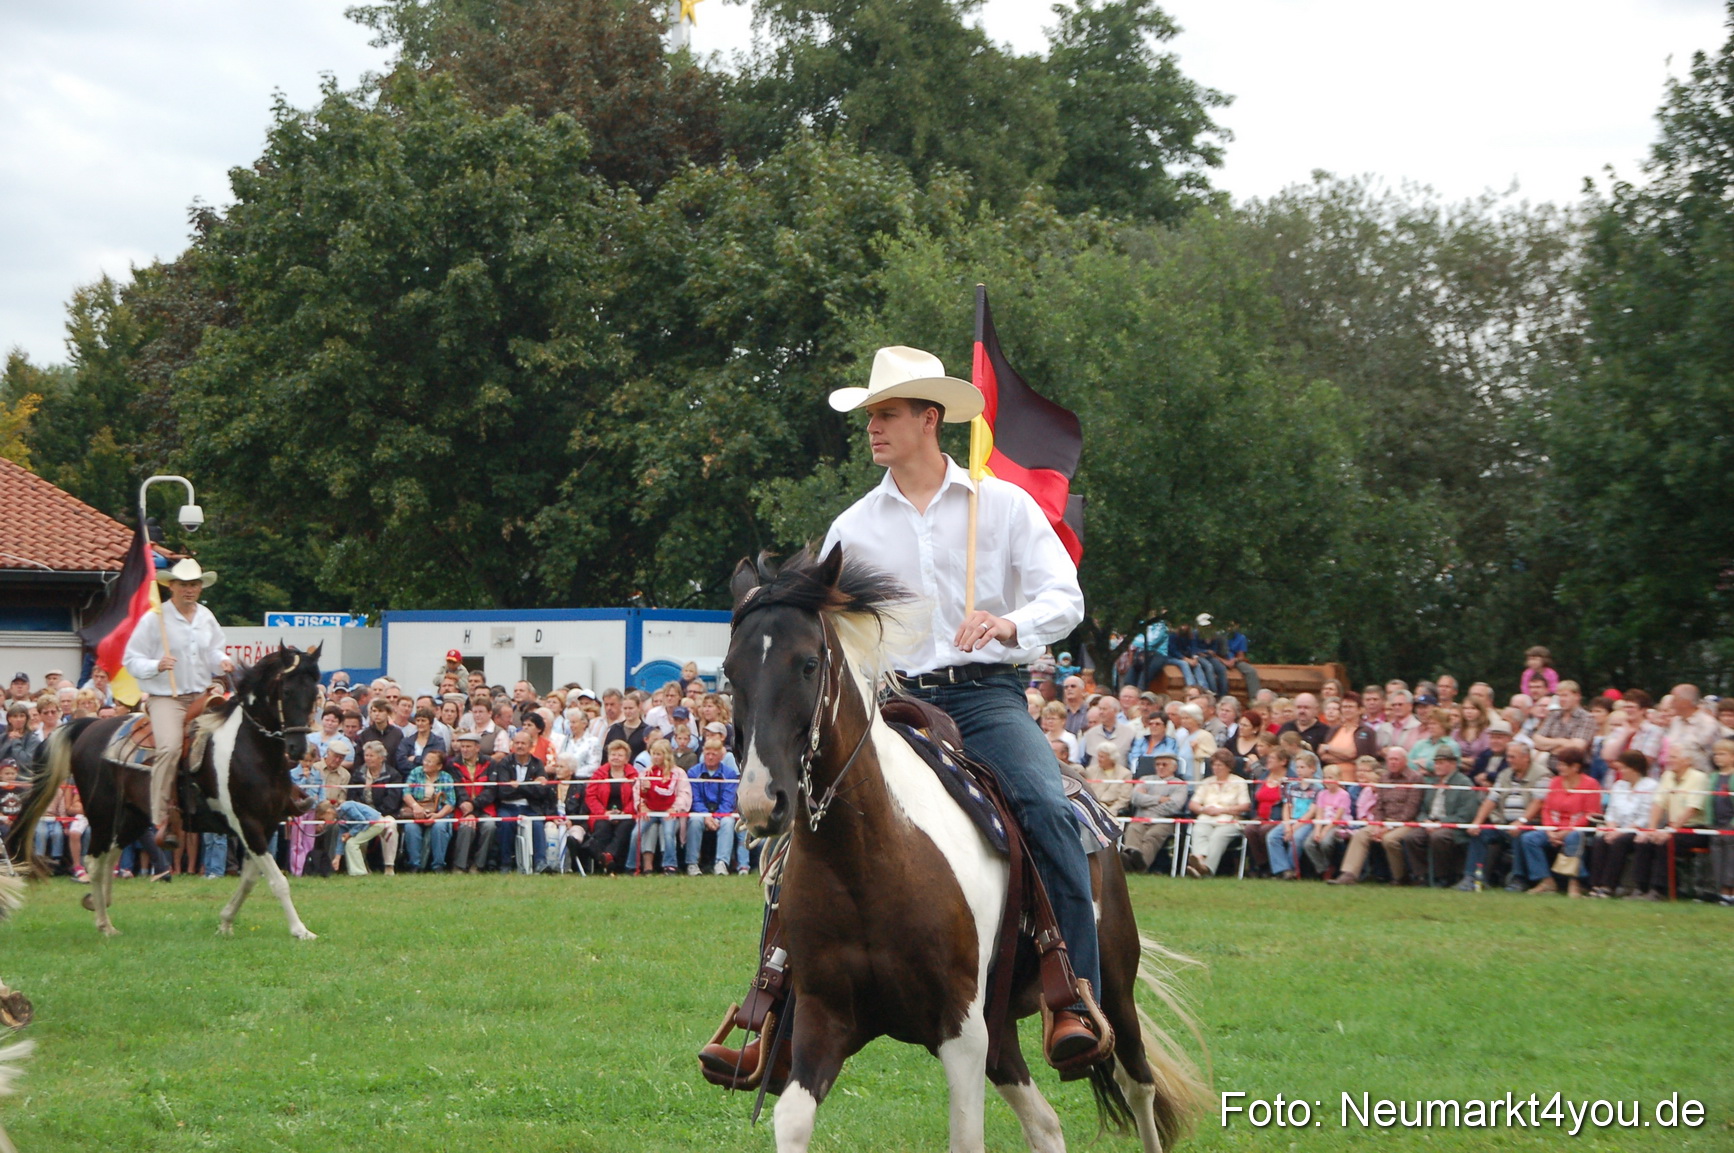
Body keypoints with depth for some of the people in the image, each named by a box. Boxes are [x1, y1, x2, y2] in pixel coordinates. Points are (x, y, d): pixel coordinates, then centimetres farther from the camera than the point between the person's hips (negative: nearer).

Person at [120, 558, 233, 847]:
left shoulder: (207, 618, 12)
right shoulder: (154, 619, -5)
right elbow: (130, 659, -4)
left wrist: (222, 663, 1)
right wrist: (156, 666, -22)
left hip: (203, 696, 6)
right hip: (166, 697, -6)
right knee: (170, 747, -28)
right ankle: (162, 820, -25)